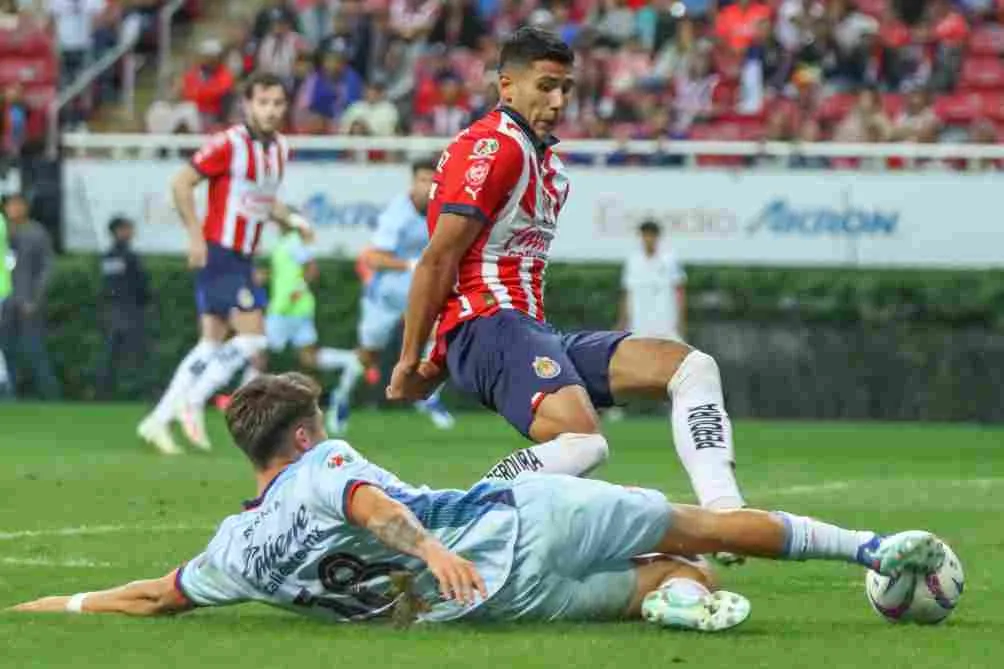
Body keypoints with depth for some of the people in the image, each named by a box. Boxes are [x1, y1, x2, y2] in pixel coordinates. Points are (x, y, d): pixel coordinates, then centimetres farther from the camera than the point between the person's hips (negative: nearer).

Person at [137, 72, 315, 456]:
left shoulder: (280, 149, 10)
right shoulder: (228, 144, -14)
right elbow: (181, 184, -12)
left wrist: (292, 220, 6)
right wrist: (196, 235, -18)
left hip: (242, 258, 8)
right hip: (218, 252, -8)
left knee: (213, 344, 7)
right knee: (252, 337, -14)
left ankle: (159, 420, 11)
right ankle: (192, 402, -3)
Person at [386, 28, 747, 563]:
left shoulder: (549, 168, 24)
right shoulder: (494, 148, -7)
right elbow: (438, 260, -10)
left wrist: (436, 361, 24)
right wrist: (410, 360, -9)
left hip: (534, 331, 10)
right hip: (489, 325, -10)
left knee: (691, 367, 0)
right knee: (582, 442, -33)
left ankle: (725, 517, -15)